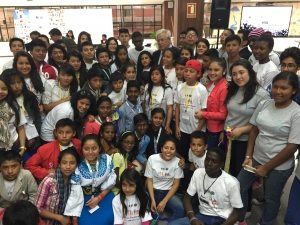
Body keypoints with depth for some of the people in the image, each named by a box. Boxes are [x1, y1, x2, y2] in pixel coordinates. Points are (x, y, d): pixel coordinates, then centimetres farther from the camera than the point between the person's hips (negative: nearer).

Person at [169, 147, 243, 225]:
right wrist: (193, 219, -13)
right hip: (202, 216, 4)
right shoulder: (198, 173, -5)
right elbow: (187, 197, 2)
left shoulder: (231, 182, -16)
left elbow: (237, 211, -6)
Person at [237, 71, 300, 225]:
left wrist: (266, 167, -13)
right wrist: (248, 157, -2)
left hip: (279, 166, -4)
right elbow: (254, 130, 4)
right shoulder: (263, 104, -3)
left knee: (271, 199, 15)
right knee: (239, 187, 13)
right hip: (256, 158, 5)